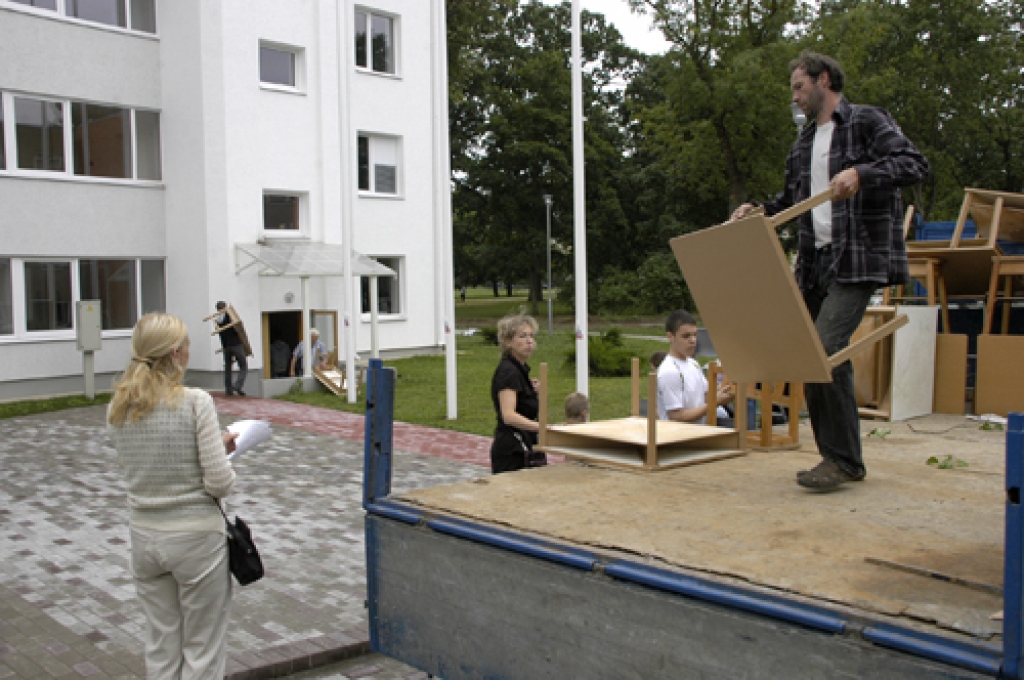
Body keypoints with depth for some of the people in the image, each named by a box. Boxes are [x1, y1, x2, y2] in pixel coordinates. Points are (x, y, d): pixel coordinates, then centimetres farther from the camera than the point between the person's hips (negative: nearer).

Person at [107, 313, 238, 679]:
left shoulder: (118, 408, 0)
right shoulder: (195, 402, -17)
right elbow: (220, 482, -19)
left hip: (144, 536, 5)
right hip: (196, 537, -5)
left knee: (160, 648, 18)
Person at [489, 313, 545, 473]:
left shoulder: (521, 369, 15)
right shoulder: (508, 371, -15)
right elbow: (508, 415, -28)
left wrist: (531, 391, 8)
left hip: (521, 450, 9)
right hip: (513, 452, -9)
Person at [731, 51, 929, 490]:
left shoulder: (868, 121, 0)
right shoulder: (803, 143, 22)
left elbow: (915, 165, -13)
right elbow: (791, 198, 31)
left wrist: (861, 173, -28)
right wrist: (757, 212, 12)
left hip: (857, 260, -8)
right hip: (815, 263, 8)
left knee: (824, 350, -20)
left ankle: (843, 459, -9)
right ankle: (838, 457, 16)